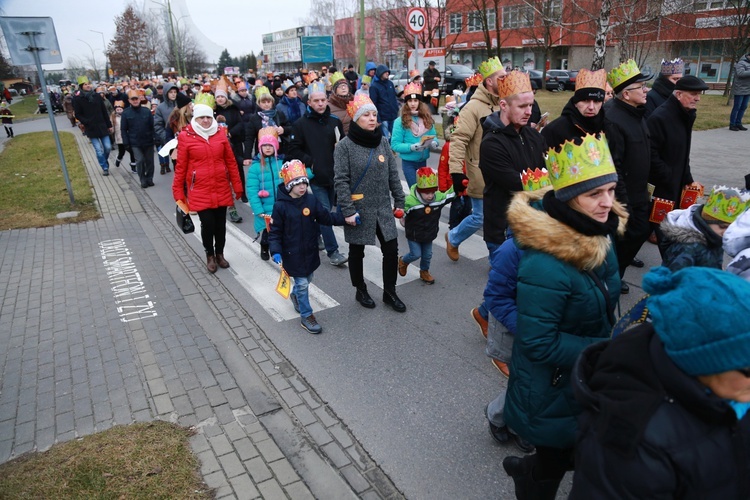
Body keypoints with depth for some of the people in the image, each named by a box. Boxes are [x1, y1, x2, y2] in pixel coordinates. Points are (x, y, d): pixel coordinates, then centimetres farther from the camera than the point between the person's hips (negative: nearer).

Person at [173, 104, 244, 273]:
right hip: (200, 191, -2)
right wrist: (178, 192, 1)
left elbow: (231, 162, 6)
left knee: (220, 223, 10)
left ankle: (220, 254, 32)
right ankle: (210, 255, 23)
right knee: (207, 224, -2)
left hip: (222, 189, 3)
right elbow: (181, 167, -1)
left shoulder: (220, 135, 3)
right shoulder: (186, 137, -5)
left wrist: (237, 186, 7)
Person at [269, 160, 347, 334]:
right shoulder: (280, 206, -15)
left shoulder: (311, 200, -4)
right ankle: (306, 316, 14)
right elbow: (275, 231, -11)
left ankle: (295, 295, 53)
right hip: (292, 253, -5)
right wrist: (275, 251, -20)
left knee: (307, 279, 21)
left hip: (310, 251, 5)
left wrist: (345, 218, -10)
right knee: (302, 283, 0)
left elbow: (326, 217, 1)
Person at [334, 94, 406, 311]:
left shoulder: (382, 141, 3)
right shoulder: (345, 145, -10)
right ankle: (361, 291, 34)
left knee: (391, 250, 6)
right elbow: (341, 181, -14)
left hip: (383, 209, 4)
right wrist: (348, 210, -18)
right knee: (357, 252, 13)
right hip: (359, 210, -4)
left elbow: (393, 174, 8)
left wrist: (399, 201, 7)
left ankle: (390, 292, 25)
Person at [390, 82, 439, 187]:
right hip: (408, 162, -4)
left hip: (423, 161, 5)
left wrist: (434, 143, -14)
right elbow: (395, 145, -13)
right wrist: (412, 147, -25)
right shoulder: (400, 121, -10)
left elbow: (434, 136, 9)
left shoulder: (426, 118, 3)